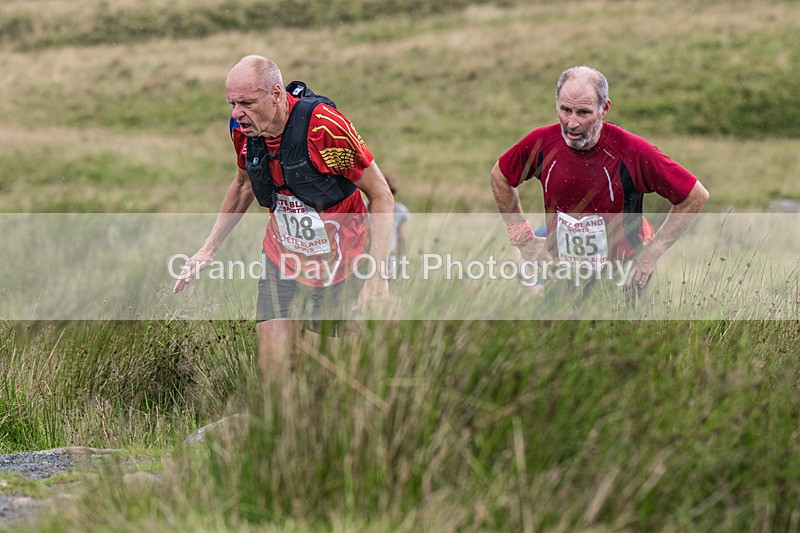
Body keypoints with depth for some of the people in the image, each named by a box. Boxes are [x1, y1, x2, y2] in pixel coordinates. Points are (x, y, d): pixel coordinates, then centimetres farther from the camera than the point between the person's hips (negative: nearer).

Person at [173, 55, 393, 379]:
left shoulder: (324, 126, -25)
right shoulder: (243, 130, -8)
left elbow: (381, 196, -16)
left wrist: (377, 276, -21)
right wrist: (209, 249, 15)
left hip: (343, 264, -4)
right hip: (283, 263, 4)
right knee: (272, 374, -7)